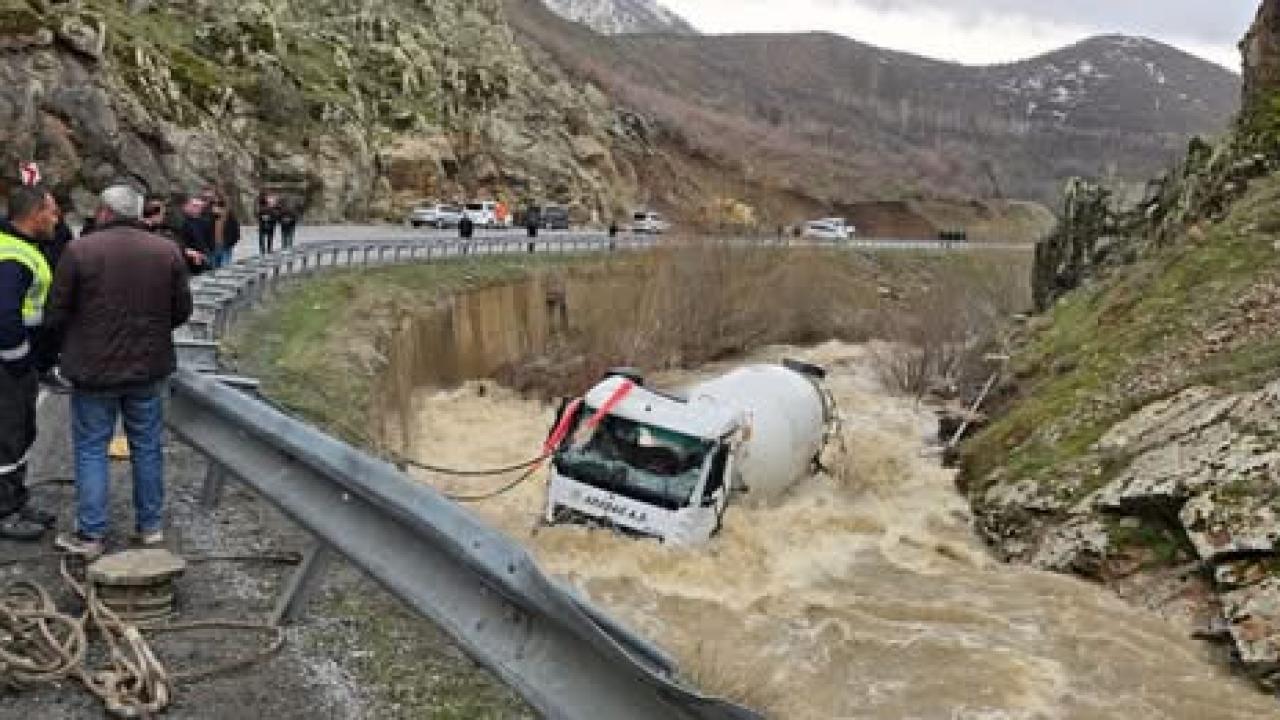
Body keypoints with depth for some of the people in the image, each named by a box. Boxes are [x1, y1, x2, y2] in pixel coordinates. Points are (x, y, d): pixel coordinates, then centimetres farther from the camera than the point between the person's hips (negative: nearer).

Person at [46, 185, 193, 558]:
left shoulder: (79, 250, -12)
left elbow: (56, 315, -8)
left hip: (93, 369, -3)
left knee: (91, 449, 8)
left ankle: (91, 534, 11)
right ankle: (151, 525, 23)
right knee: (147, 446, 14)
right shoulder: (168, 251, -3)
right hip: (149, 367, 3)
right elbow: (182, 310, 3)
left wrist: (72, 345, 12)